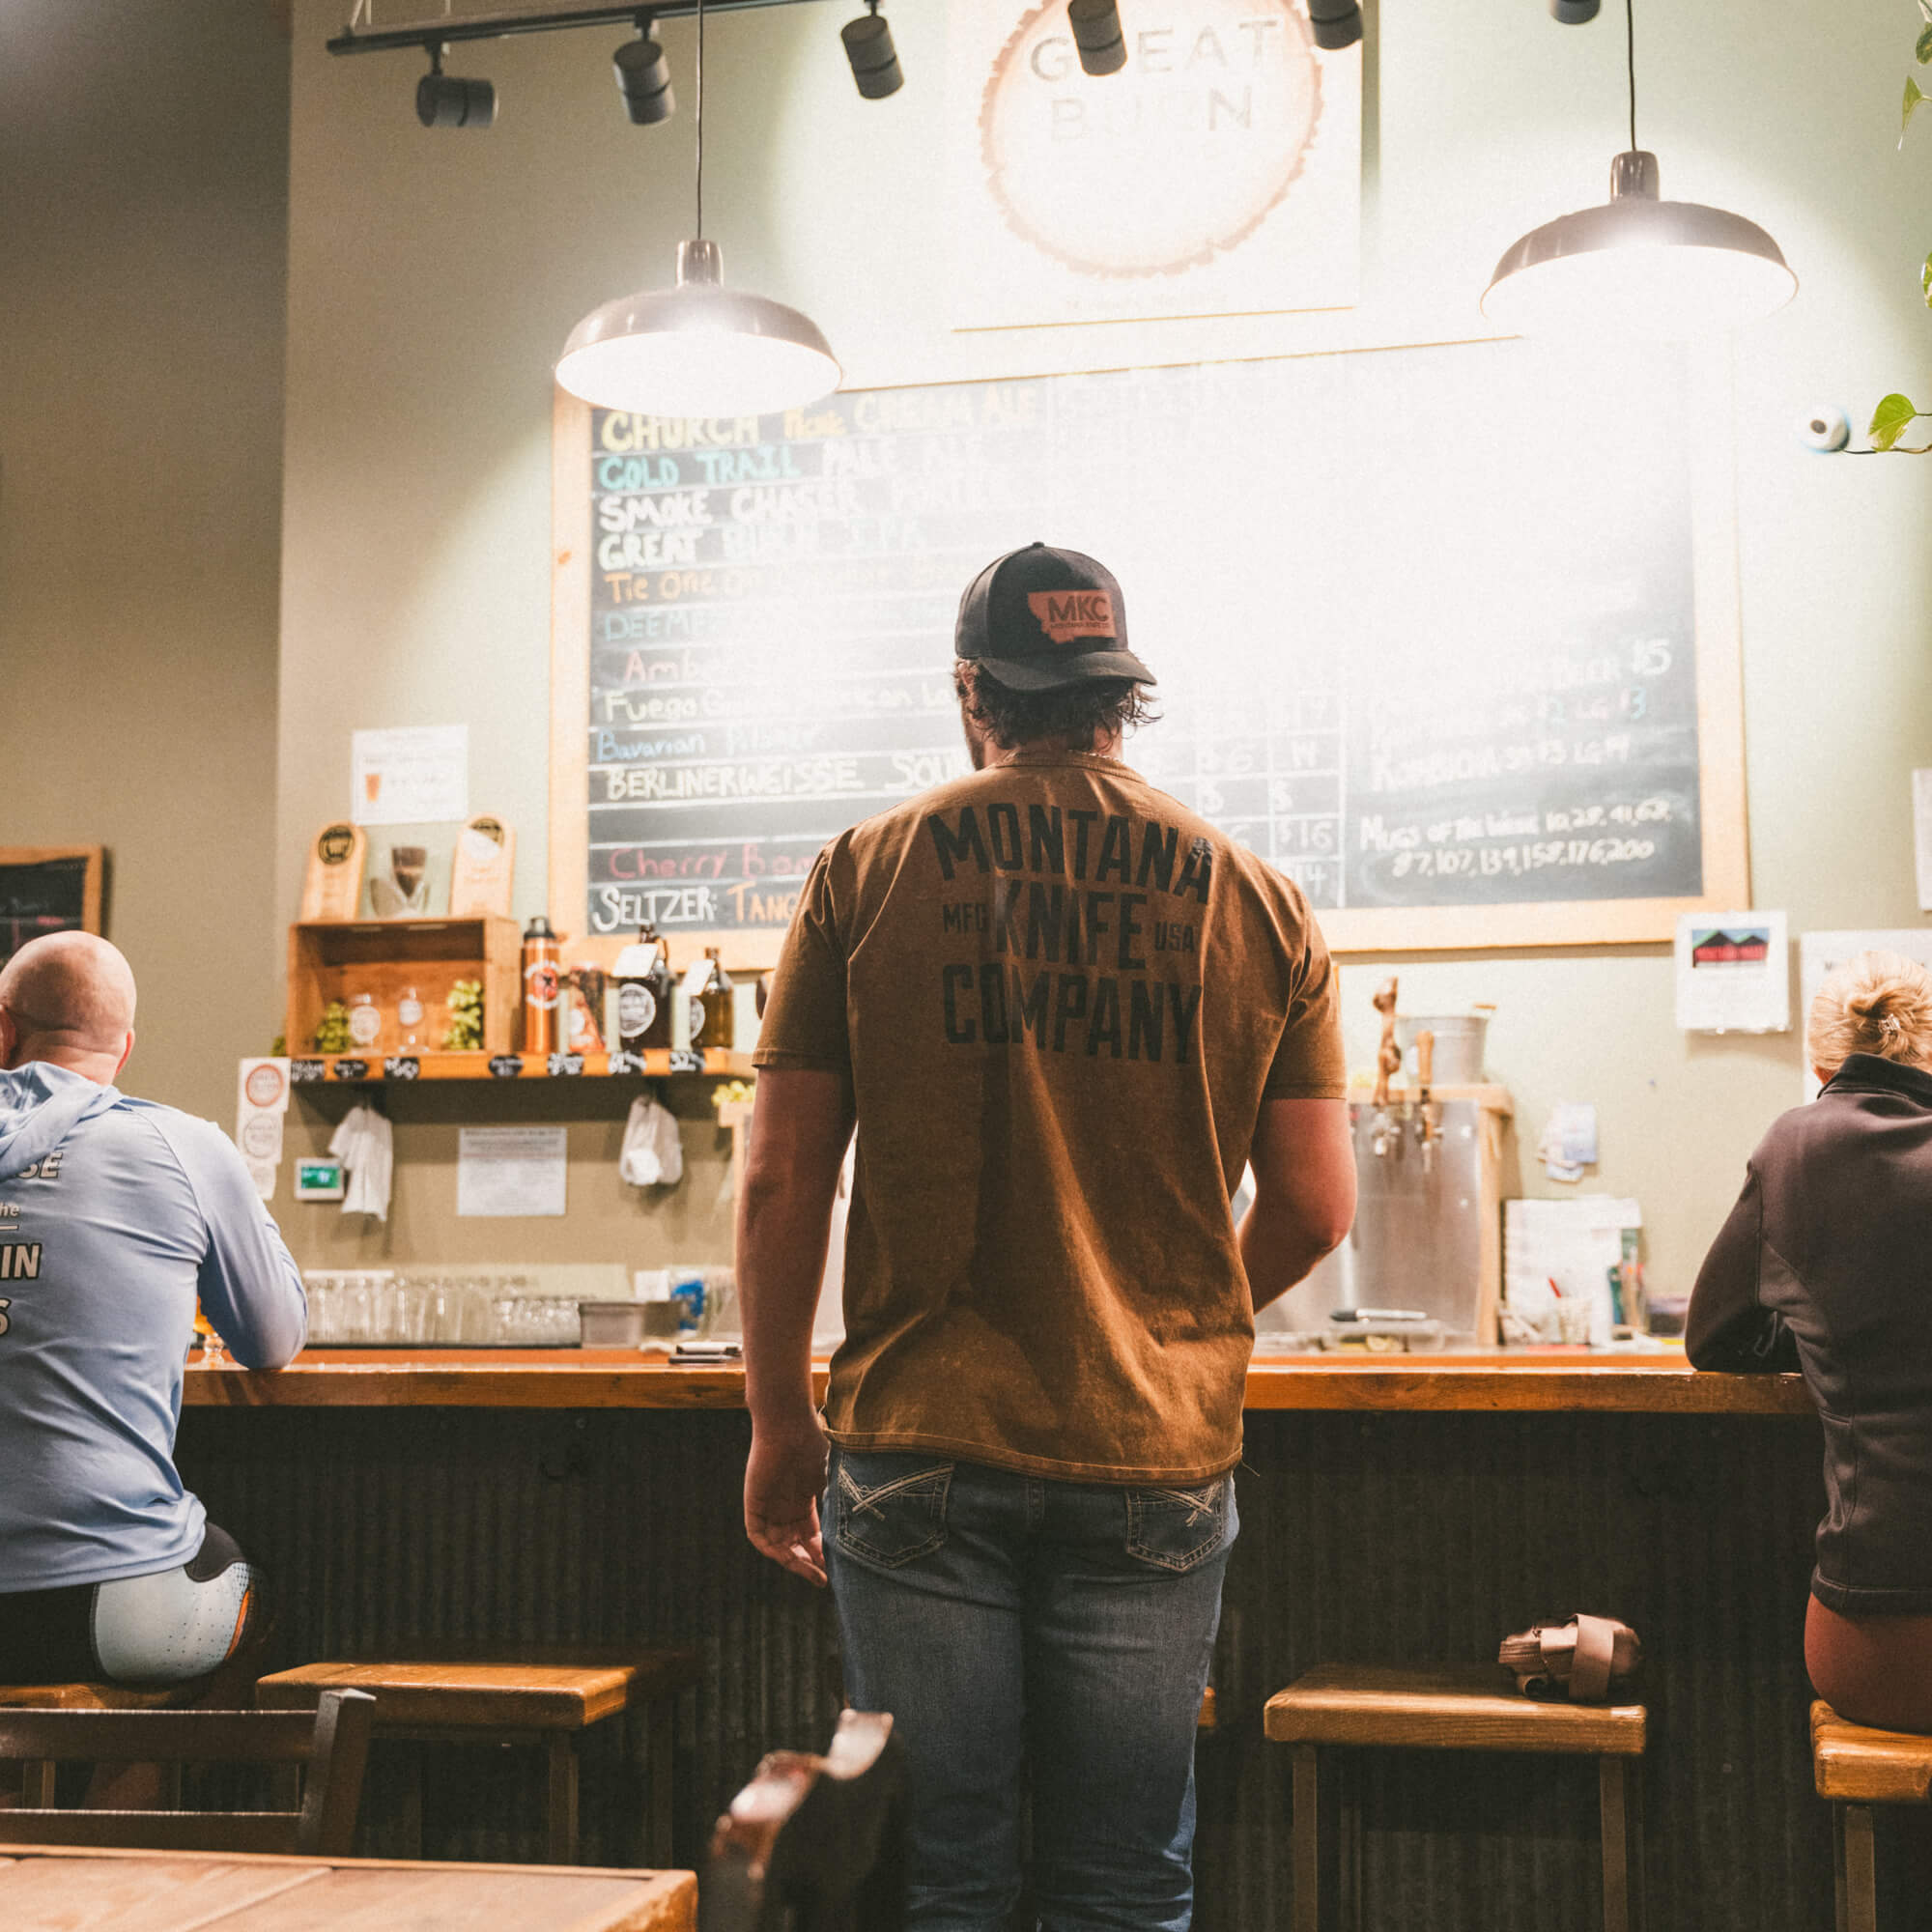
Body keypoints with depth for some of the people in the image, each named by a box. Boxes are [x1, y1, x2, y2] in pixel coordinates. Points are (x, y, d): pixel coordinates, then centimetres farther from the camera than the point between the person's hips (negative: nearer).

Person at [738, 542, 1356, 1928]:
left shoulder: (870, 869, 0)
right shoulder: (1256, 899, 4)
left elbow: (781, 1180, 0)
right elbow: (1316, 1208, 5)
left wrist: (781, 1419, 10)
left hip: (924, 1450, -1)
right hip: (1158, 1460, 1)